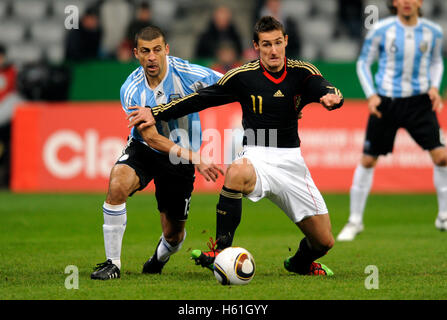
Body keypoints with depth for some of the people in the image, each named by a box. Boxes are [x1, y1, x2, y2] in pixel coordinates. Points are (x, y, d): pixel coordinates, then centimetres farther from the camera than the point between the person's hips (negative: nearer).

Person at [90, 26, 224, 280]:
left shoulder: (189, 74, -21)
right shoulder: (131, 90, -19)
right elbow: (151, 137, -22)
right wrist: (194, 158, -33)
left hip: (181, 158, 1)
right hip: (144, 150, -1)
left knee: (174, 234, 6)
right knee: (118, 185, -33)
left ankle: (161, 256, 46)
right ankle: (113, 263, -21)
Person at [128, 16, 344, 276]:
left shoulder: (302, 73, 0)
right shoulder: (244, 76, -2)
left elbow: (325, 89, -17)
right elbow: (201, 98, 4)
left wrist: (331, 96, -42)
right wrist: (156, 113, 0)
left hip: (291, 162, 2)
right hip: (257, 157, -2)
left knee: (324, 241, 1)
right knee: (236, 173, -41)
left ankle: (301, 262, 38)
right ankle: (221, 252, -34)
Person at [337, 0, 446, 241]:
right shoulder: (381, 30, -8)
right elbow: (363, 62, 3)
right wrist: (371, 95, -8)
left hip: (419, 101, 1)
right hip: (385, 102, -1)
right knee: (368, 160, 0)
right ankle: (355, 221, 15)